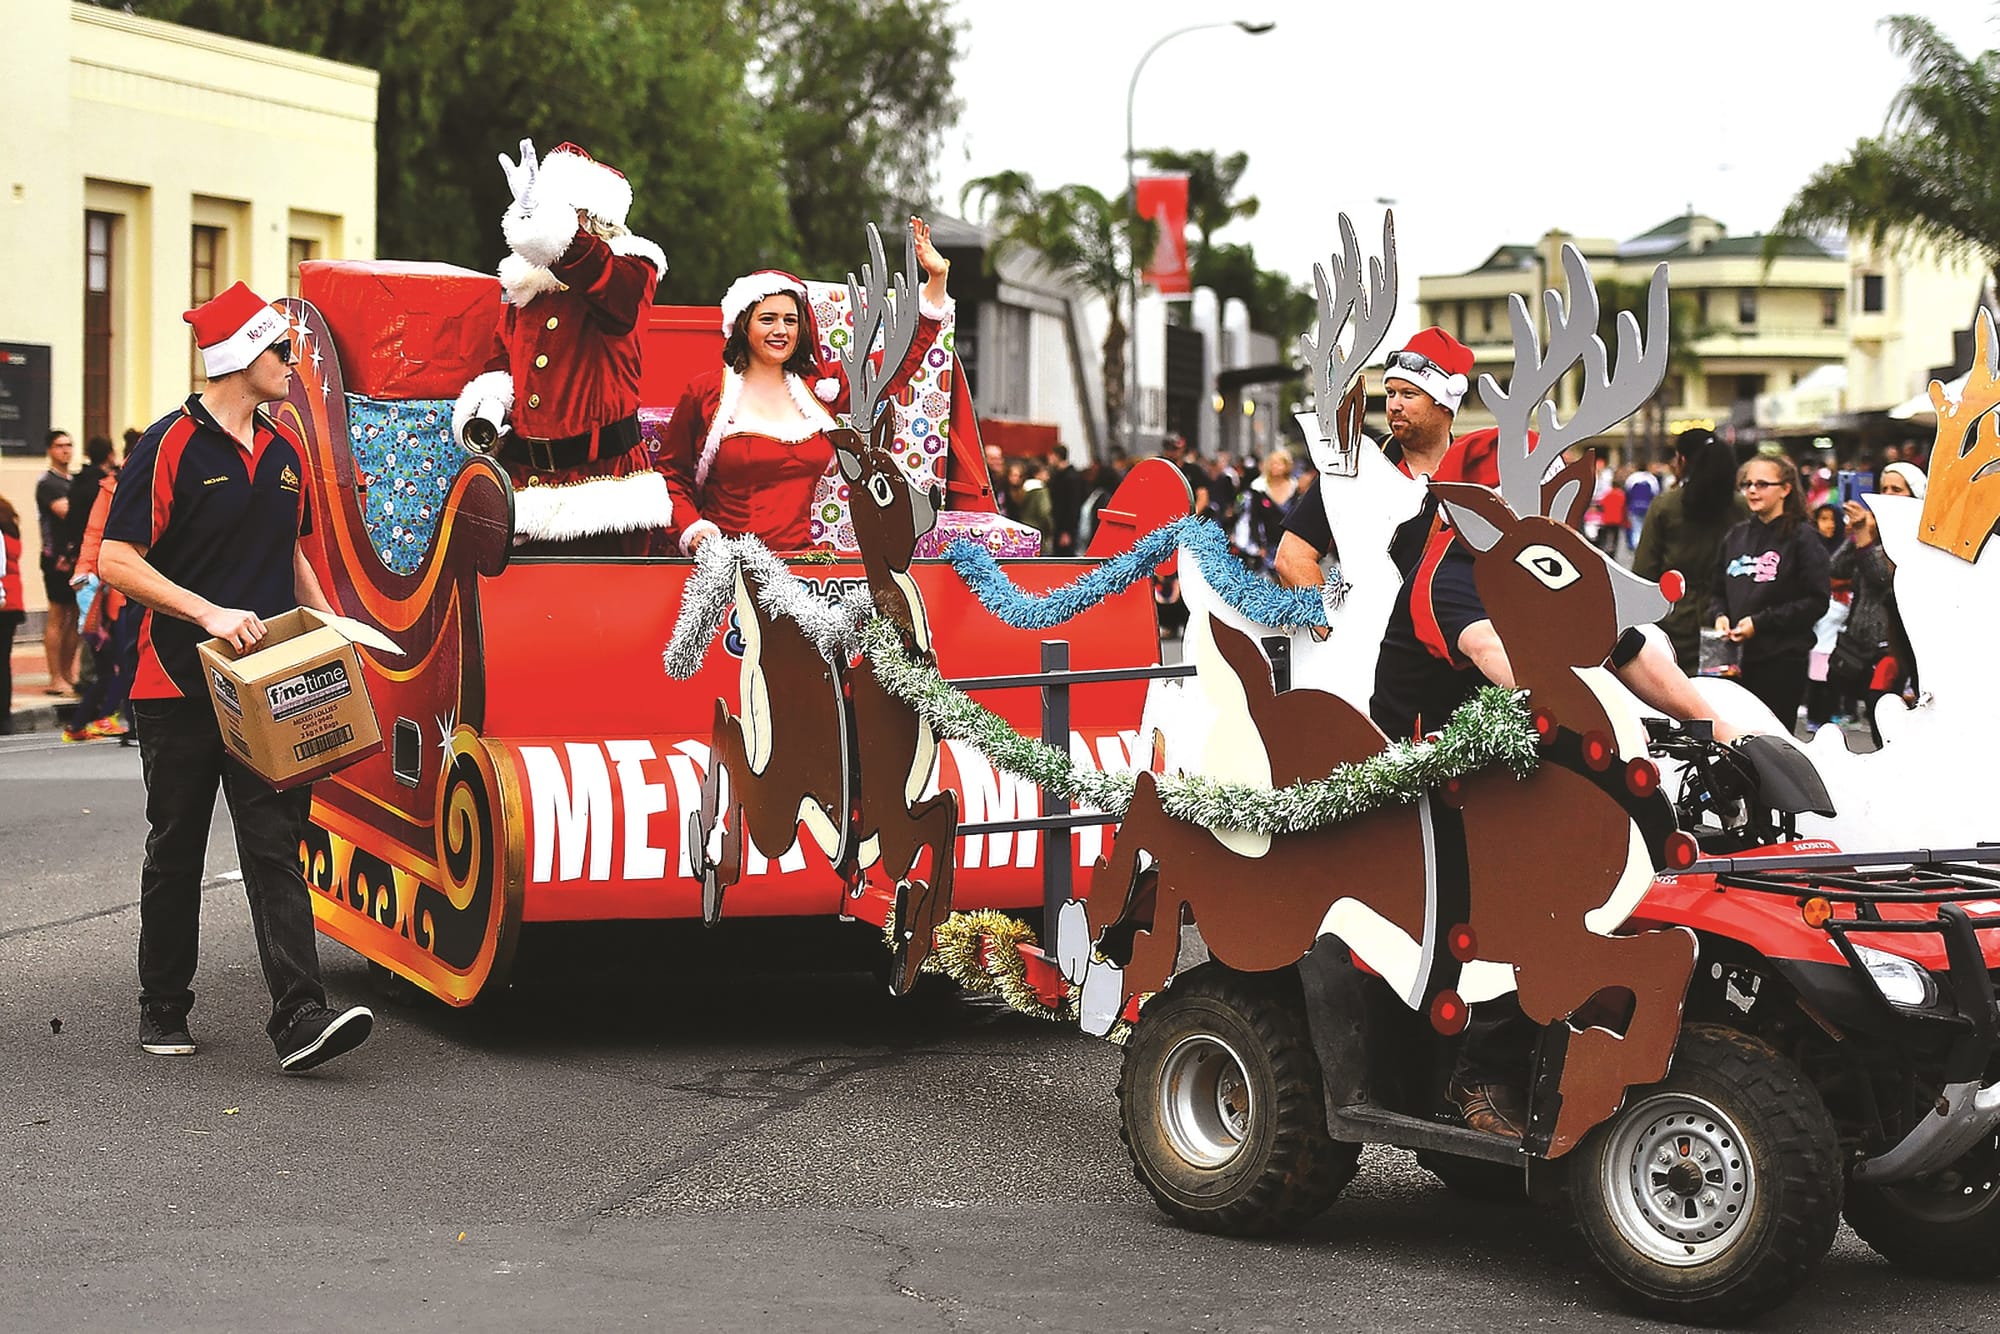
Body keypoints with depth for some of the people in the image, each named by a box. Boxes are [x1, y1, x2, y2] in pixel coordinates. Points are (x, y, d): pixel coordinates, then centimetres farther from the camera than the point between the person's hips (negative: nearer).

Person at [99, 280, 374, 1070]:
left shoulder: (284, 450, 12)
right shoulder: (172, 444, -8)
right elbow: (116, 562, -13)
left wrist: (323, 620, 8)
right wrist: (209, 613, -21)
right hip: (179, 687, -4)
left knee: (276, 848, -6)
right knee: (175, 855, 9)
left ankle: (300, 1018, -15)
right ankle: (162, 1011, 23)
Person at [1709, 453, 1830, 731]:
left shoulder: (1802, 538, -3)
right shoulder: (1736, 536, 15)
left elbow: (1817, 601, -9)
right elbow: (1718, 591, 23)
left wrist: (1761, 622, -13)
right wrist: (1719, 615, 0)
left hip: (1782, 658, -5)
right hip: (1735, 656, 5)